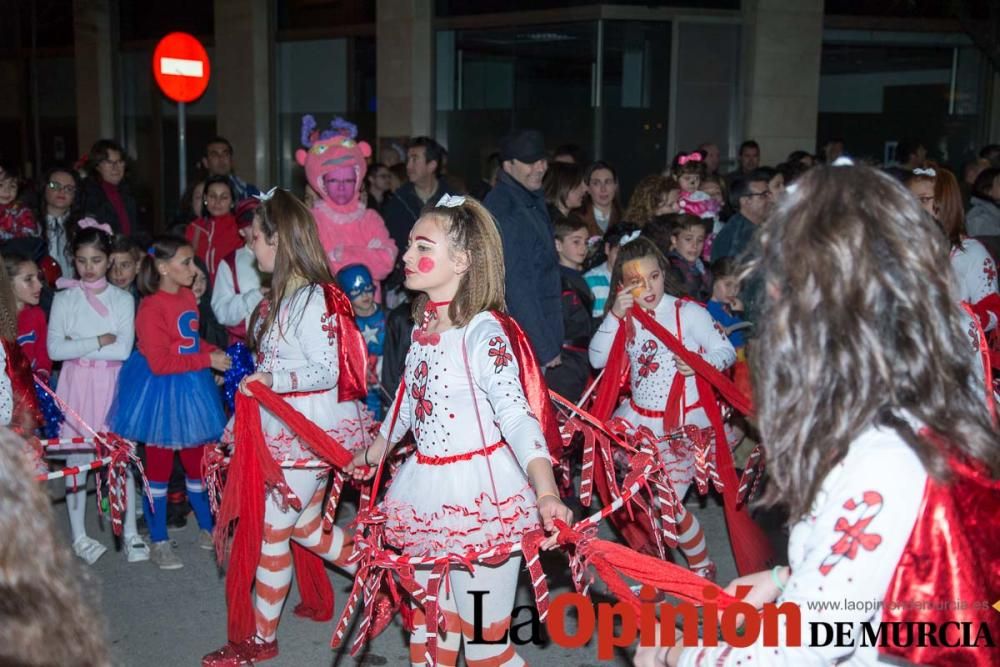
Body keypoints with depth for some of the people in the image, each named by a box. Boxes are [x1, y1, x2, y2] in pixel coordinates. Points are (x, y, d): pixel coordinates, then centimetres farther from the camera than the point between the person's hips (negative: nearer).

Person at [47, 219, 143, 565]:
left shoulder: (122, 299, 1)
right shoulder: (64, 299, 1)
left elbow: (124, 349, -10)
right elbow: (54, 349, -9)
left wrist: (78, 347, -10)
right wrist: (98, 342, -13)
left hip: (113, 385, 0)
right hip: (76, 385, 0)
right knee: (76, 460, 5)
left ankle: (131, 532, 13)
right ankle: (79, 535, 18)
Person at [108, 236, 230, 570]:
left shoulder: (188, 297, 2)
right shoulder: (151, 308, -21)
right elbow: (160, 363, -24)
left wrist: (217, 354, -2)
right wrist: (207, 360, -22)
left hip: (192, 389, 7)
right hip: (161, 393, -7)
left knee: (198, 461, 17)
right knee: (159, 466, 7)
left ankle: (208, 530, 33)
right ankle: (159, 542, 21)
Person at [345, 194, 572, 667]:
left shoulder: (485, 333, -18)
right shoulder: (422, 326, 6)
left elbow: (517, 418, -28)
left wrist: (546, 492, -43)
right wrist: (375, 451, 35)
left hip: (480, 492, -8)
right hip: (426, 490, 8)